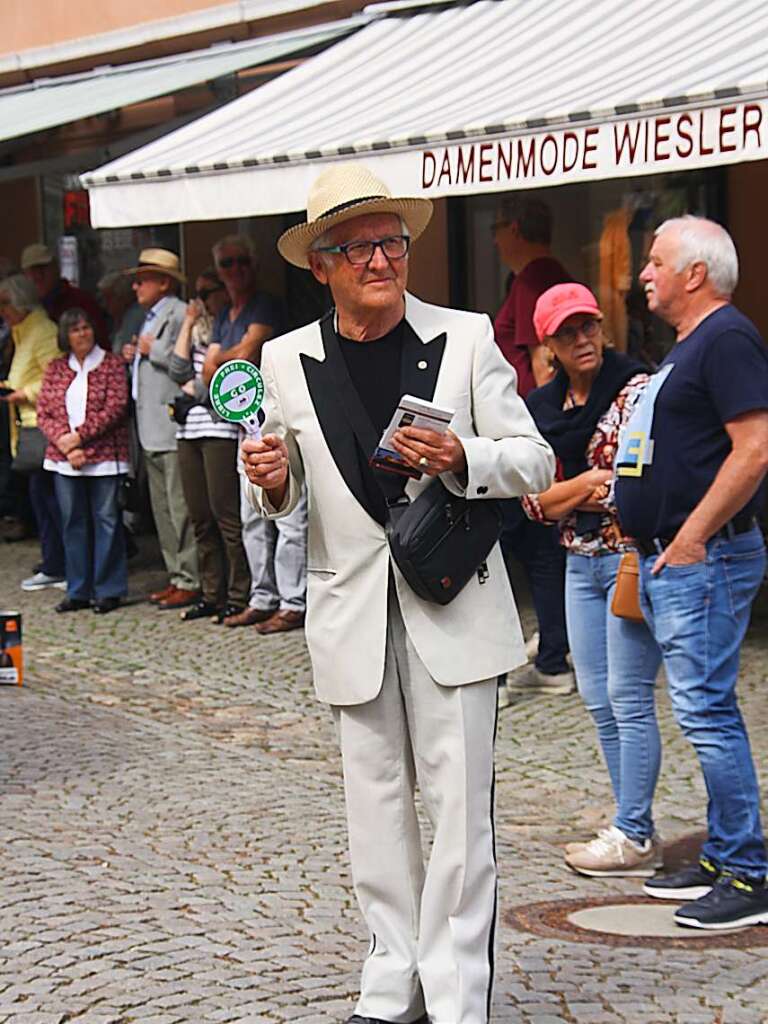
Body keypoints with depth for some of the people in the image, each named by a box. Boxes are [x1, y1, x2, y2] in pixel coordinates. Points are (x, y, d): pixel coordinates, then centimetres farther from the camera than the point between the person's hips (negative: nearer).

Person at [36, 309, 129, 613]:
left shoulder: (112, 364, 0)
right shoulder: (56, 368, 11)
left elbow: (116, 408, -9)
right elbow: (43, 411, 6)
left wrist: (79, 436, -13)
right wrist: (63, 442, -10)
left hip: (104, 456, -4)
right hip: (64, 459, 4)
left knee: (106, 519, -1)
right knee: (73, 522, 7)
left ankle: (108, 591, 5)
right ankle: (78, 591, 14)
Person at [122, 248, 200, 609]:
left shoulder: (180, 314, -10)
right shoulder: (150, 318, 21)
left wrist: (152, 350, -14)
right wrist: (134, 357, 11)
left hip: (173, 428, -10)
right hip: (151, 429, 10)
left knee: (180, 508, -8)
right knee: (162, 509, 12)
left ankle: (190, 580, -4)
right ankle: (177, 576, 18)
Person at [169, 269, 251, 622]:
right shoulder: (198, 330, 19)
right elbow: (179, 373, 9)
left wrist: (195, 389, 2)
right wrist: (187, 325, 7)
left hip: (221, 429, -7)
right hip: (189, 431, 8)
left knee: (226, 514, -8)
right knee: (201, 519, 8)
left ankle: (238, 596, -3)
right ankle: (211, 595, 13)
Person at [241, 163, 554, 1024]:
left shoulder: (466, 339, -1)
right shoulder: (287, 362, 4)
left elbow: (534, 462, 0)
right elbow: (285, 494, 14)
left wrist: (462, 460, -19)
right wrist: (271, 481, -10)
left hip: (451, 602, -2)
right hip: (351, 606, 2)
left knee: (458, 801, -2)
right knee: (376, 801, 9)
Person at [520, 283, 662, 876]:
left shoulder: (635, 389, -8)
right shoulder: (542, 407, 10)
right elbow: (533, 501, 6)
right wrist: (590, 482, -9)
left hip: (630, 557, -7)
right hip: (579, 563, 7)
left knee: (628, 698, -7)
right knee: (599, 700, 9)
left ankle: (633, 837, 0)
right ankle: (636, 830, 18)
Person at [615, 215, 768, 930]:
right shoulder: (688, 347, 19)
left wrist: (691, 537, -21)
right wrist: (645, 529, 20)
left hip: (705, 560, -10)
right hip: (669, 559, 10)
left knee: (706, 712, -10)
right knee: (707, 711, 13)